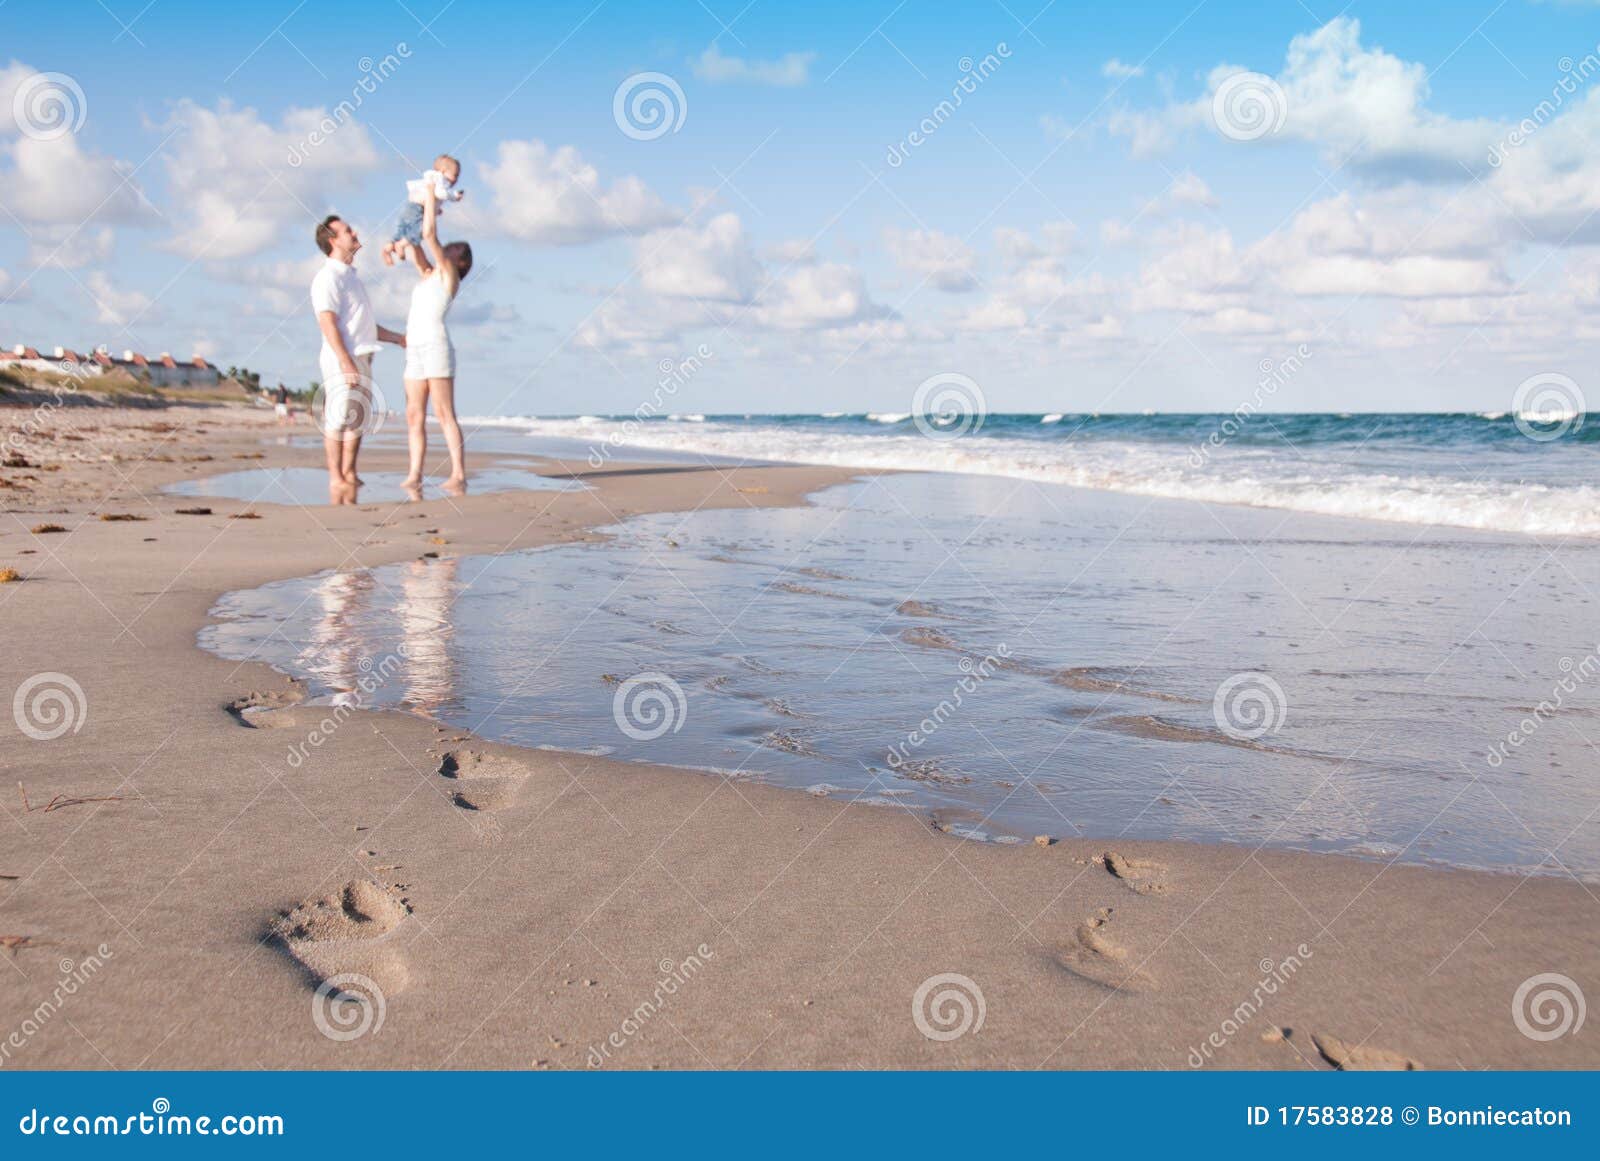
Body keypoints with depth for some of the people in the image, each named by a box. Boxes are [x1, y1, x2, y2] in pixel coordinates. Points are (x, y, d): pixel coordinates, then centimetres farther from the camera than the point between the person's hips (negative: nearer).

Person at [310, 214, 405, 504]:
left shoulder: (350, 276, 23)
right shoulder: (328, 277, -7)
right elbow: (328, 323, -16)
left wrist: (397, 338, 29)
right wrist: (345, 361, -24)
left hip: (361, 358, 9)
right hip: (341, 360, -9)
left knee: (359, 418, 9)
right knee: (338, 418, -9)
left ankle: (348, 474, 14)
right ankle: (335, 478, -7)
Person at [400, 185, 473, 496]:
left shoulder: (449, 274, 1)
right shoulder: (428, 275, 22)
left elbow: (429, 235, -7)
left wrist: (432, 197, 3)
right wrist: (426, 209, 25)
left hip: (436, 346, -8)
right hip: (415, 352, 8)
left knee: (445, 415, -14)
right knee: (414, 417, 0)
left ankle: (458, 476, -17)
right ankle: (415, 476, -3)